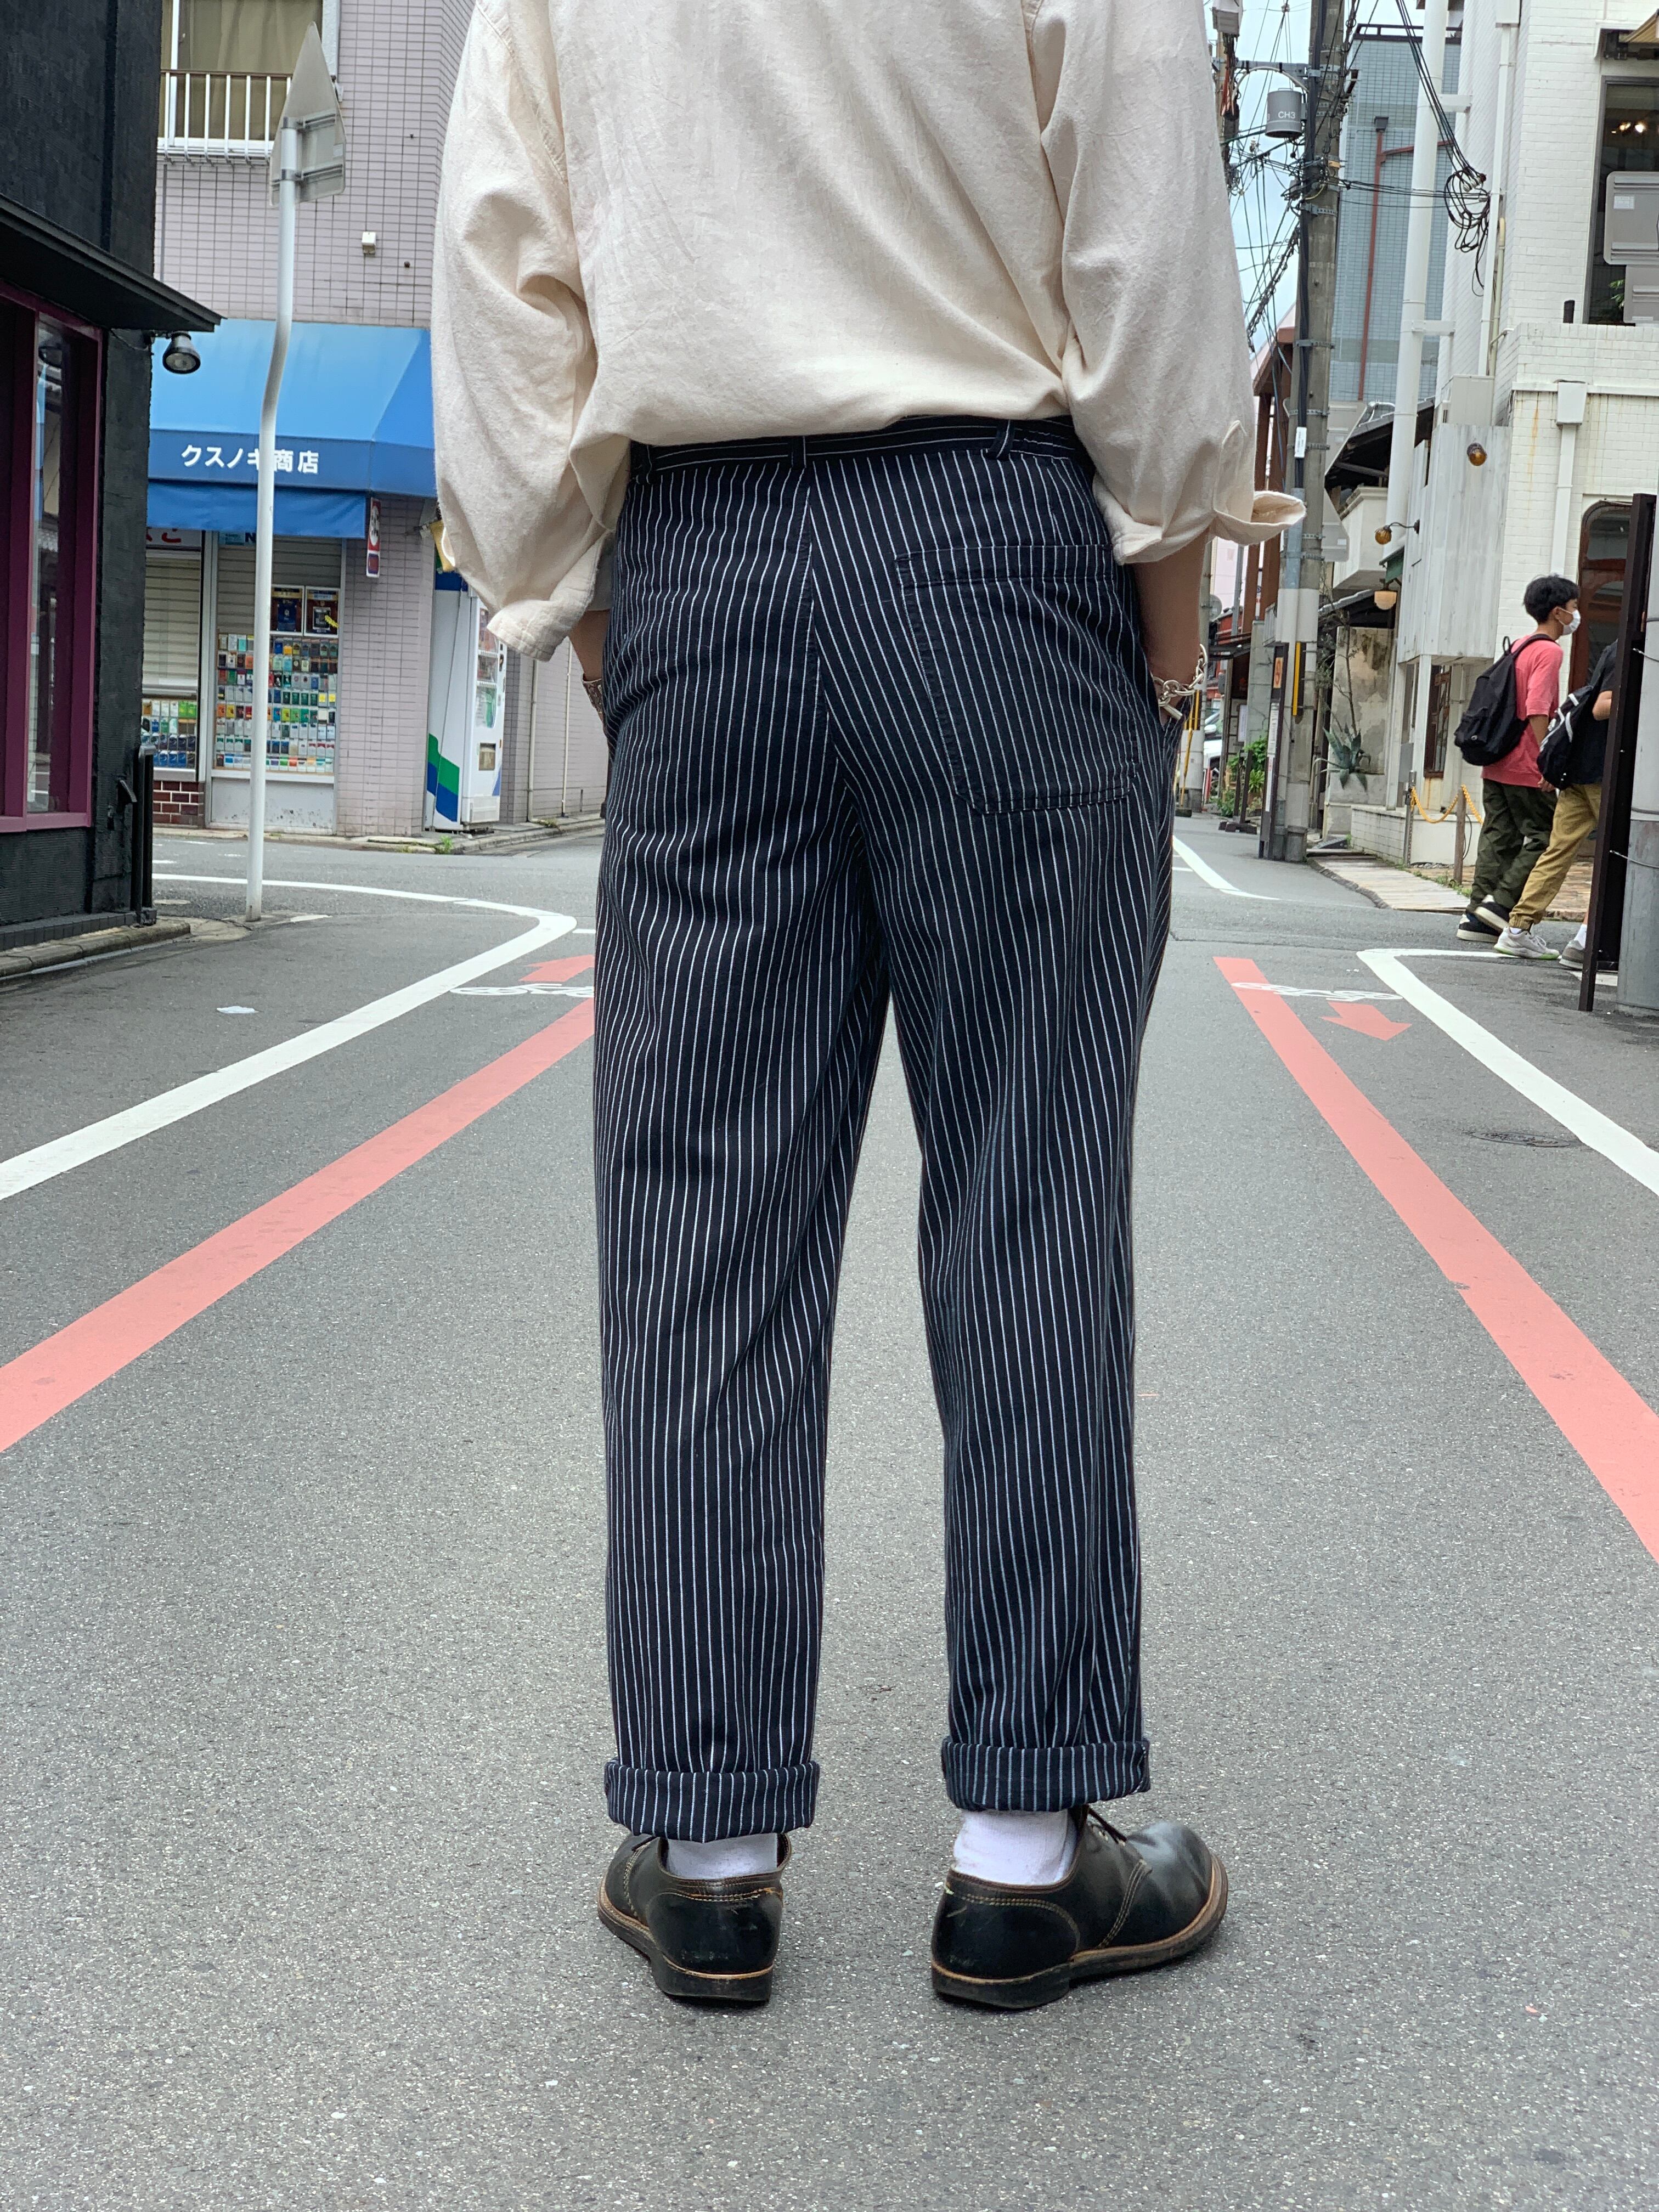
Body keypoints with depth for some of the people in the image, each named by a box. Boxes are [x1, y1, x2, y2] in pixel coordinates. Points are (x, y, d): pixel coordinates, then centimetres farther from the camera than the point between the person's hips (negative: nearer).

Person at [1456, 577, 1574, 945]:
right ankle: (1501, 903, -8)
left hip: (1497, 763, 9)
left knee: (1498, 838, 8)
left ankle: (1477, 917, 5)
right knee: (1542, 837, -1)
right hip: (1525, 767, -9)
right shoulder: (1548, 652, -11)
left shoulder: (1520, 647, 17)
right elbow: (1537, 709, -22)